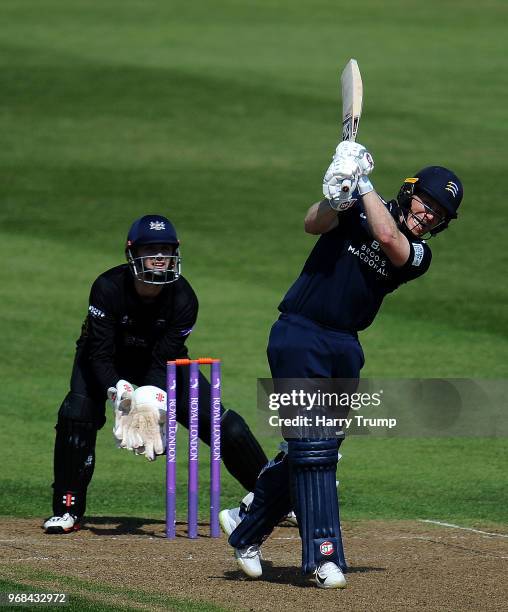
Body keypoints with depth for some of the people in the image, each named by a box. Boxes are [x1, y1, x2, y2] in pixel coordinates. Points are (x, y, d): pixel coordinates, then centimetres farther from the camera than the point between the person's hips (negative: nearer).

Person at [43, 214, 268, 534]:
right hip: (109, 363, -1)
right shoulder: (108, 288, -32)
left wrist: (153, 402, -43)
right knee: (77, 414, -28)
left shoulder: (184, 298, -26)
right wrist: (120, 393, -49)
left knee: (220, 421, -8)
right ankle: (67, 511, -14)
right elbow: (99, 355, -32)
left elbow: (164, 361, -25)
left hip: (159, 361, 1)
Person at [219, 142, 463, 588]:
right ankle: (323, 555, -12)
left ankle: (247, 526, 29)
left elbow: (387, 238, -17)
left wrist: (364, 185, -15)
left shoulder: (418, 254, 5)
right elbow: (313, 223, -19)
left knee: (316, 449, 10)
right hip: (300, 338, -5)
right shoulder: (358, 211, -1)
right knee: (312, 446, -11)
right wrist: (337, 196, -38)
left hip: (344, 349, 5)